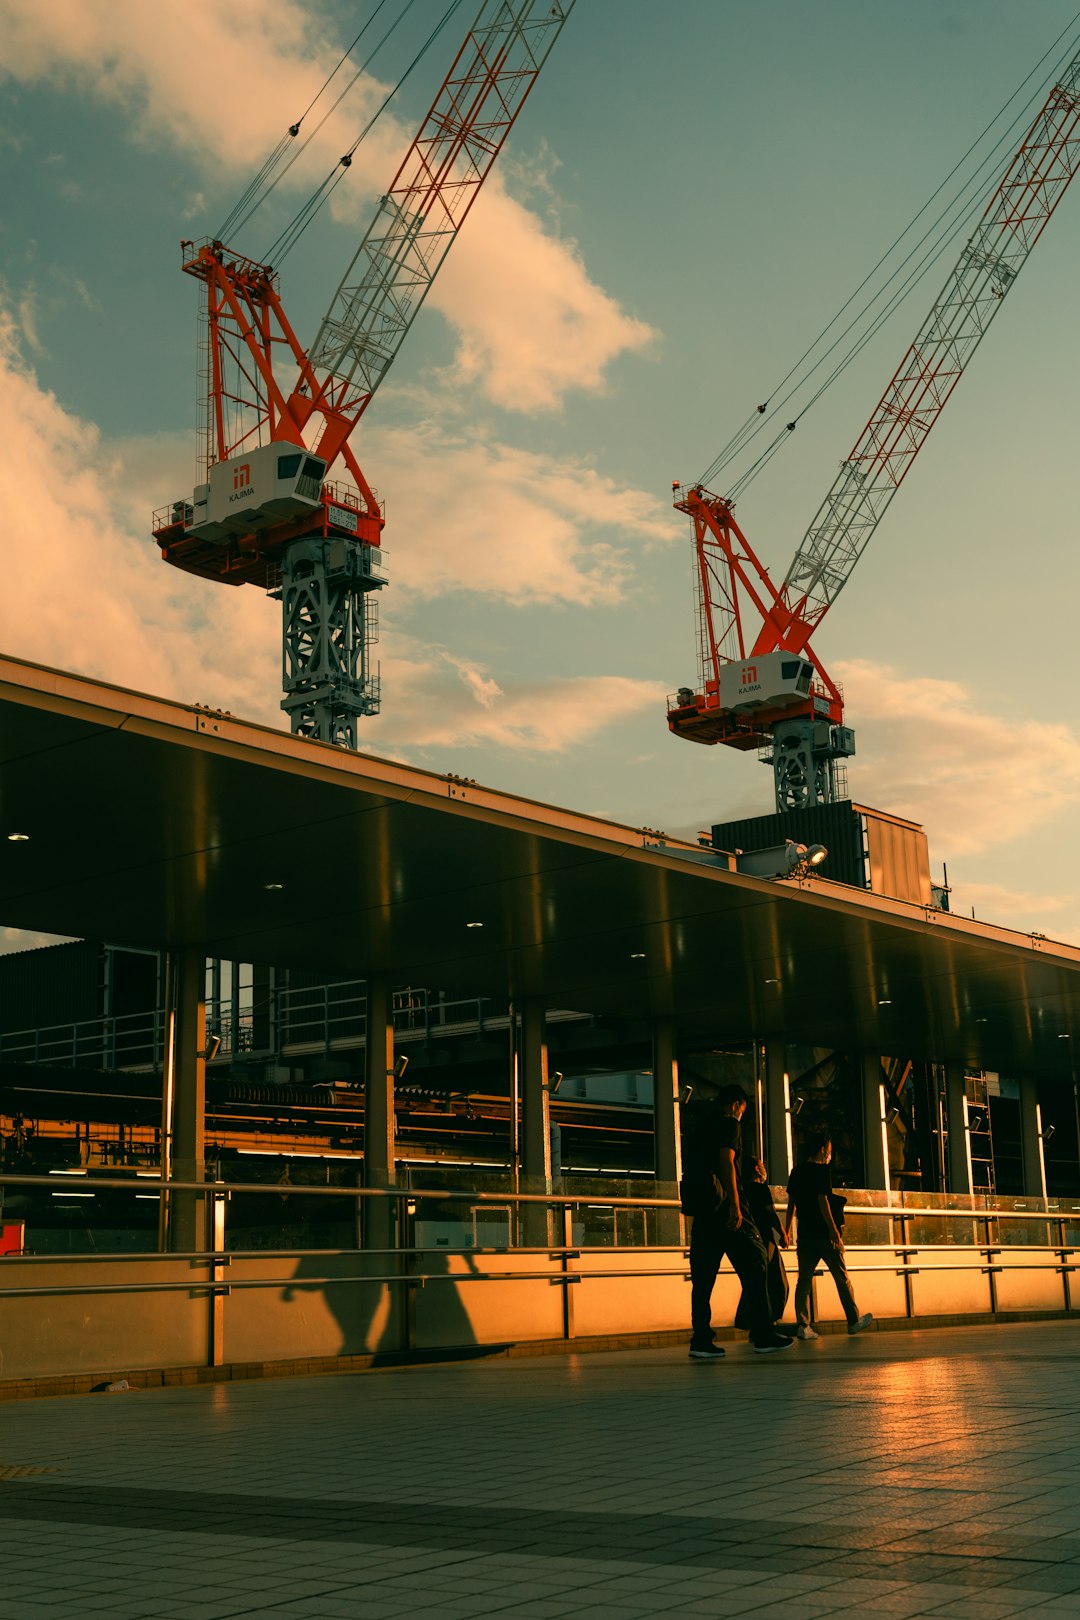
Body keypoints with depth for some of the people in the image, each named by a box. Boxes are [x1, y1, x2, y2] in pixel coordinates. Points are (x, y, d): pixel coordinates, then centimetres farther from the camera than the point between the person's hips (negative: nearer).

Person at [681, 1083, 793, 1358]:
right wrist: (735, 1205, -21)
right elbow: (726, 1162, -16)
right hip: (723, 1206, -8)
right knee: (754, 1265, 0)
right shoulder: (728, 1124, -3)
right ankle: (762, 1335, 1)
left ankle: (700, 1340, 0)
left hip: (701, 1210, 8)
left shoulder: (699, 1125, 21)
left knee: (703, 1275, 5)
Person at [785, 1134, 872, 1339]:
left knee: (804, 1279, 3)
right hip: (824, 1234, -6)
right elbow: (822, 1200, -17)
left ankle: (802, 1325, -6)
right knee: (842, 1277, 7)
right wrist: (833, 1229, -18)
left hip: (804, 1235, 6)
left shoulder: (797, 1172, 11)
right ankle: (853, 1321, 16)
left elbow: (791, 1203, 14)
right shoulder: (822, 1170, -8)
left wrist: (787, 1229, 20)